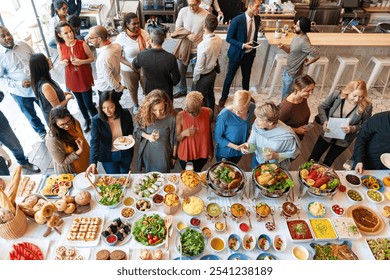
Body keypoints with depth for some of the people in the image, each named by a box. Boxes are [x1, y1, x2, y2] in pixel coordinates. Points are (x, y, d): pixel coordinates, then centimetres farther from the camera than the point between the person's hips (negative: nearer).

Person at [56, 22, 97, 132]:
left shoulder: (82, 44, -17)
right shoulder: (60, 46, -8)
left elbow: (92, 58, -6)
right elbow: (61, 61, 7)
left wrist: (81, 62, -23)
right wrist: (63, 63, -16)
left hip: (84, 77, -3)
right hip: (71, 78, 4)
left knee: (88, 103, -2)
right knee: (80, 102, 19)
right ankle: (87, 120, 42)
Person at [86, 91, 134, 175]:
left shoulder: (125, 114, -18)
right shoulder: (97, 120, -24)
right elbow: (94, 142, -27)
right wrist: (93, 162, -40)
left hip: (125, 153, 2)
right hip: (108, 156, -2)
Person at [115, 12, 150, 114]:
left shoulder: (143, 33, -11)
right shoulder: (121, 37, -19)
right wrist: (130, 65, -22)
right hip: (129, 69, -2)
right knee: (133, 89, 19)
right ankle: (136, 105, 45)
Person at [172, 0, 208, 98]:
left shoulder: (206, 15, -15)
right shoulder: (183, 11, -9)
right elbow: (177, 29, -2)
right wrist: (187, 35, -19)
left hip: (198, 50, -3)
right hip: (184, 47, 3)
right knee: (181, 71, 16)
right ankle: (182, 90, 38)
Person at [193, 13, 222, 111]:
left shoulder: (202, 45, -33)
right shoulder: (219, 39, -11)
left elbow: (199, 67, -25)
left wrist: (195, 79, -10)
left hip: (204, 76, -8)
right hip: (213, 72, 8)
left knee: (202, 100, 13)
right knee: (211, 95, 27)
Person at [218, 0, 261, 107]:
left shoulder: (257, 18, -3)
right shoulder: (237, 20, -22)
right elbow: (229, 38, -16)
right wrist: (242, 45, -25)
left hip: (250, 54, 5)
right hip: (237, 53, -4)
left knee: (246, 76, 19)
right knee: (230, 76, 11)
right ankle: (224, 96, 31)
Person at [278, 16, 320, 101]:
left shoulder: (303, 42, -29)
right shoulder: (297, 36, -1)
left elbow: (316, 56, -32)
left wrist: (306, 63, -16)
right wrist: (283, 47, -9)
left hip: (293, 73, -9)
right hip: (288, 69, 9)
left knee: (286, 93, 8)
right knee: (284, 90, 25)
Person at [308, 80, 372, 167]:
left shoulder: (367, 106, -24)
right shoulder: (337, 95, -23)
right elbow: (322, 107, -9)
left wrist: (352, 128, -29)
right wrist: (324, 121, -25)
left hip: (343, 140, 0)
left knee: (328, 162, 22)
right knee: (313, 158, 15)